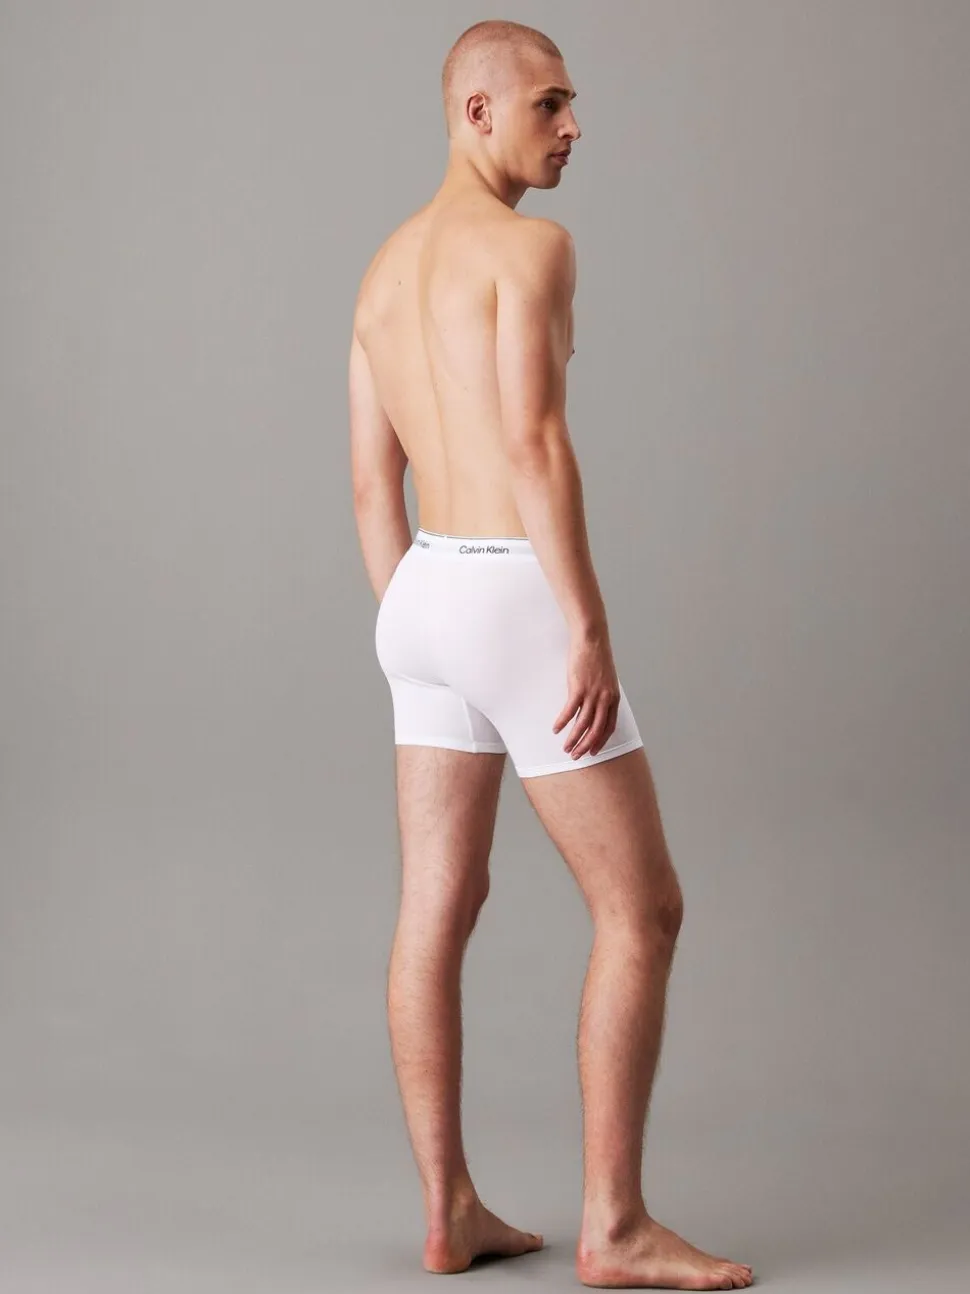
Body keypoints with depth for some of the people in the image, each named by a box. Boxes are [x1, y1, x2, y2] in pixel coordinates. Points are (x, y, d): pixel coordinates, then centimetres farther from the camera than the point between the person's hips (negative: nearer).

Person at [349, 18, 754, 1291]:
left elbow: (373, 484, 15)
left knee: (440, 911, 9)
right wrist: (594, 637, -22)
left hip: (429, 594, 9)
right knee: (644, 910, -1)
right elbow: (534, 448, -23)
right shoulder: (531, 245, -13)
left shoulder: (385, 270, 15)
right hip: (519, 607, -9)